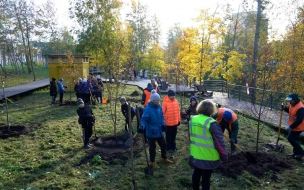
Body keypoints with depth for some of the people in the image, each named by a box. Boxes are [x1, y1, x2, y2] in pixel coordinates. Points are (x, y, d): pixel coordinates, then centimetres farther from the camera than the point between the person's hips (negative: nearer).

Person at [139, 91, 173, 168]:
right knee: (152, 147, 9)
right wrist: (142, 127, -41)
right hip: (151, 132, -7)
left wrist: (163, 124, -5)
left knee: (164, 145, 20)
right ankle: (152, 162, 29)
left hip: (159, 131, 7)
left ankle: (164, 158, 42)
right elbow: (144, 119, -24)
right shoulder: (147, 109, -21)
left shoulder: (159, 107, 0)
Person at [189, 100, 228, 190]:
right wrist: (224, 156, -4)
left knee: (196, 173, 24)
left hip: (195, 155, 6)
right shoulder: (212, 123, -23)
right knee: (206, 177, 11)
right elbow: (219, 142, -18)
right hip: (208, 157, -6)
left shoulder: (192, 120, -3)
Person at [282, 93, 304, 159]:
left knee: (290, 138, -8)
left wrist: (291, 127, -26)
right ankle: (296, 152, 31)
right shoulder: (293, 104, 2)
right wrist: (285, 108, 1)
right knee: (295, 139, 18)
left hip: (297, 127, -10)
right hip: (293, 126, 10)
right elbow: (290, 111, 21)